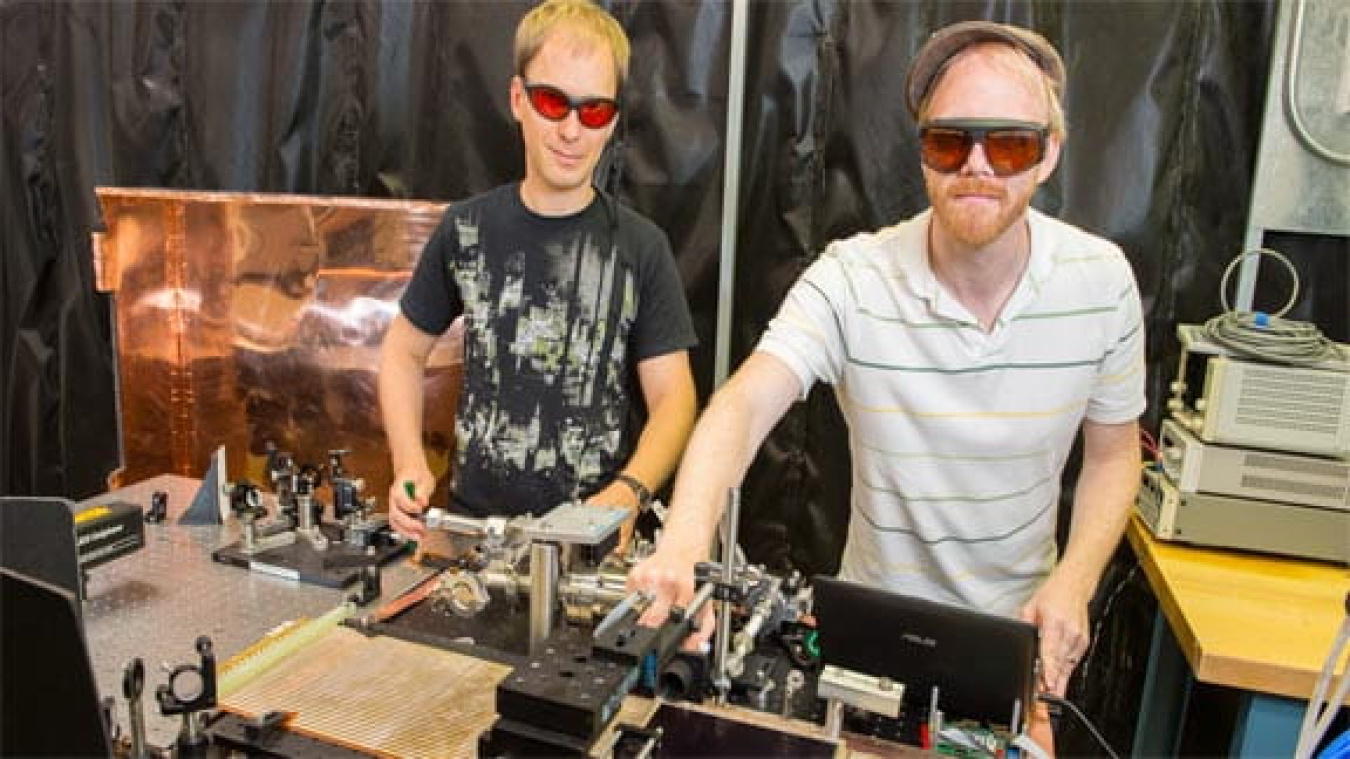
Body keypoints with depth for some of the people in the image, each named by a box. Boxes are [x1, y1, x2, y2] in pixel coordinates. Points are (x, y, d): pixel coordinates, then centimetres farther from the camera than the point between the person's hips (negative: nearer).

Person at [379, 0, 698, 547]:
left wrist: (630, 492, -22)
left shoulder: (641, 247, -3)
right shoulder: (466, 229, 3)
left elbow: (673, 396, -5)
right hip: (473, 519, 2)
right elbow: (404, 350, 12)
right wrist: (410, 466, -2)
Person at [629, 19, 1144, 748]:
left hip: (1019, 625, 2)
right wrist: (684, 541, -55)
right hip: (875, 623, -1)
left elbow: (1113, 454, -2)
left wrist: (1074, 583, -17)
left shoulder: (1101, 281, -13)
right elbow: (744, 404, -36)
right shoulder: (852, 279, -23)